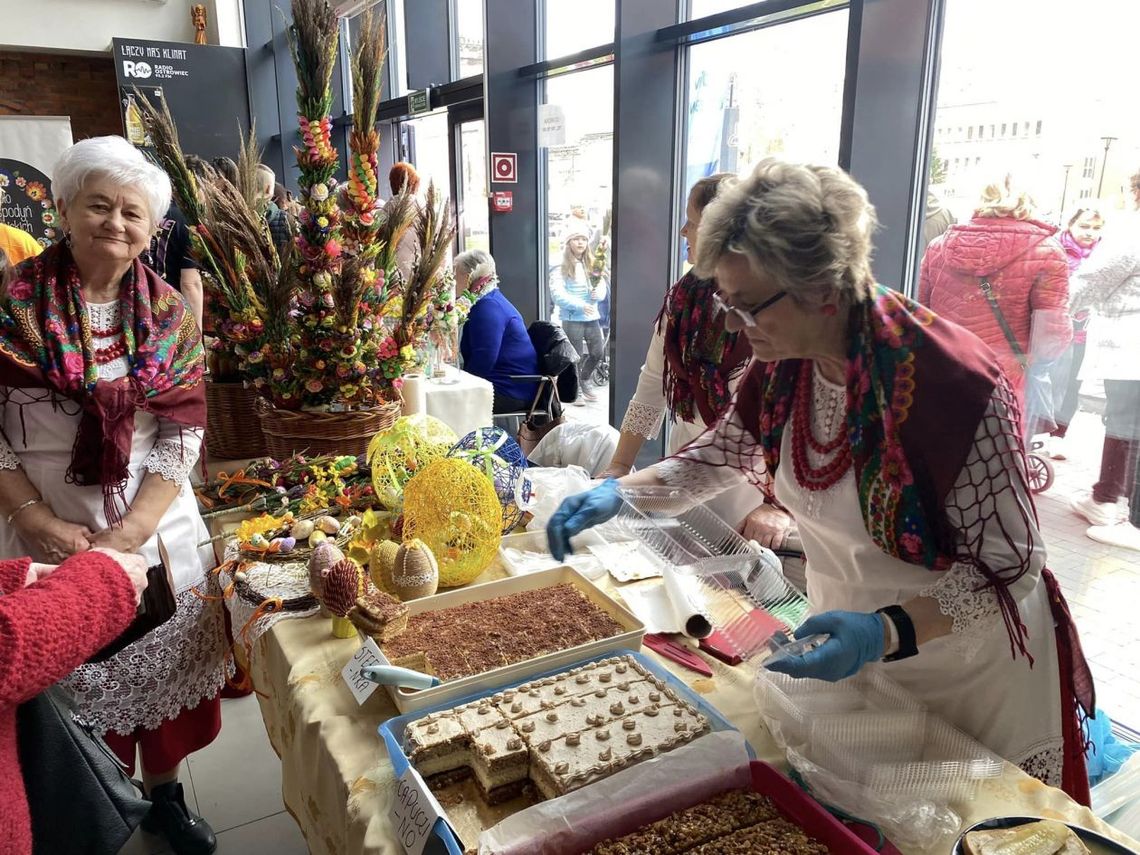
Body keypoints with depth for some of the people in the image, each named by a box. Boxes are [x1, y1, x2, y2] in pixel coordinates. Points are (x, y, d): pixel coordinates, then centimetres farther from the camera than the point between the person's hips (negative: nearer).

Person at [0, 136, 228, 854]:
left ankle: (165, 794, 38)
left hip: (158, 529, 2)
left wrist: (127, 533, -12)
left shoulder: (170, 314, 0)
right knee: (66, 683, 10)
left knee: (165, 665, 13)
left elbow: (184, 431, -4)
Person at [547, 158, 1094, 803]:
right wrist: (618, 493, -8)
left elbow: (1007, 566, -24)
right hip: (850, 651, 6)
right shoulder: (785, 364, -12)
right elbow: (725, 452, 5)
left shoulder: (956, 382, -32)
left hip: (967, 670, -5)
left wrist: (887, 631, -38)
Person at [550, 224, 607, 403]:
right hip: (571, 319, -5)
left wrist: (599, 293, -14)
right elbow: (557, 295, -15)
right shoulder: (560, 267, -7)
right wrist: (580, 305, -25)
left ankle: (585, 380, 34)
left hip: (592, 317, 5)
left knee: (598, 352, 8)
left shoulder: (591, 265, 11)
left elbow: (603, 288, 10)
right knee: (575, 358, 2)